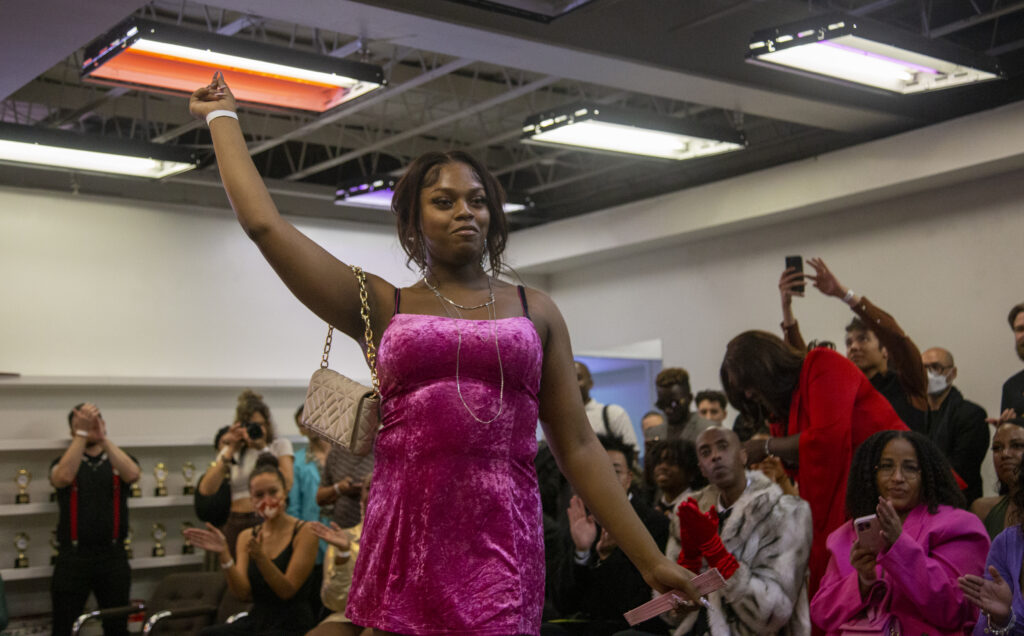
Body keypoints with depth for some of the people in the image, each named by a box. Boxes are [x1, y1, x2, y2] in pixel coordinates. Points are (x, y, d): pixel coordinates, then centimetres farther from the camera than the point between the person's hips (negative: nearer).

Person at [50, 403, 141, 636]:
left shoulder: (120, 460, 7)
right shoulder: (64, 462, 6)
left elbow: (132, 475, -18)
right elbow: (64, 477, -19)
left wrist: (103, 438, -29)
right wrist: (81, 434, -25)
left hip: (112, 556, 1)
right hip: (73, 557, -1)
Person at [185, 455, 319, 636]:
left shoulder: (304, 532, -6)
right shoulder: (247, 537, 10)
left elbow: (287, 591, -12)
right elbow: (243, 593, -2)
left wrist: (260, 557, -26)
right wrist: (223, 555, -16)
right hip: (257, 620, 5)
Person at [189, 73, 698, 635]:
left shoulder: (534, 311, 12)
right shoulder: (382, 307, 10)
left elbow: (577, 447, 10)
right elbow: (264, 224, 6)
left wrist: (649, 560, 6)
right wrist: (222, 117, 17)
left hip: (502, 547, 0)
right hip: (403, 545, 0)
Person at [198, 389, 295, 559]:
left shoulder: (280, 445, 7)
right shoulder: (230, 450, 13)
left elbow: (286, 484, -10)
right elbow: (206, 490, -1)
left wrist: (262, 449, -7)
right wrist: (230, 452, -4)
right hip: (235, 524, 2)